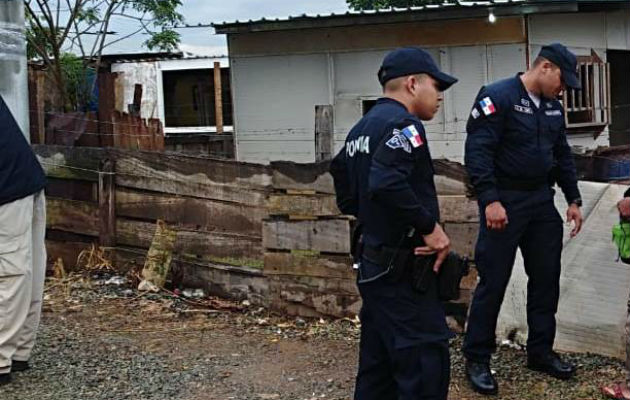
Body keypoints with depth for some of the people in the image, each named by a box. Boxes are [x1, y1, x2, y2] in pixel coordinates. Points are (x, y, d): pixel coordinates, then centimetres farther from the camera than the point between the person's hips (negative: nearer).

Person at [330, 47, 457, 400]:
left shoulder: (361, 129, 14)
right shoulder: (402, 123, -15)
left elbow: (347, 194, 22)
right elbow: (387, 184, -30)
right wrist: (430, 226, -22)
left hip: (374, 265, 10)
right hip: (403, 270, -10)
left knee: (378, 366, 15)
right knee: (426, 364, -7)